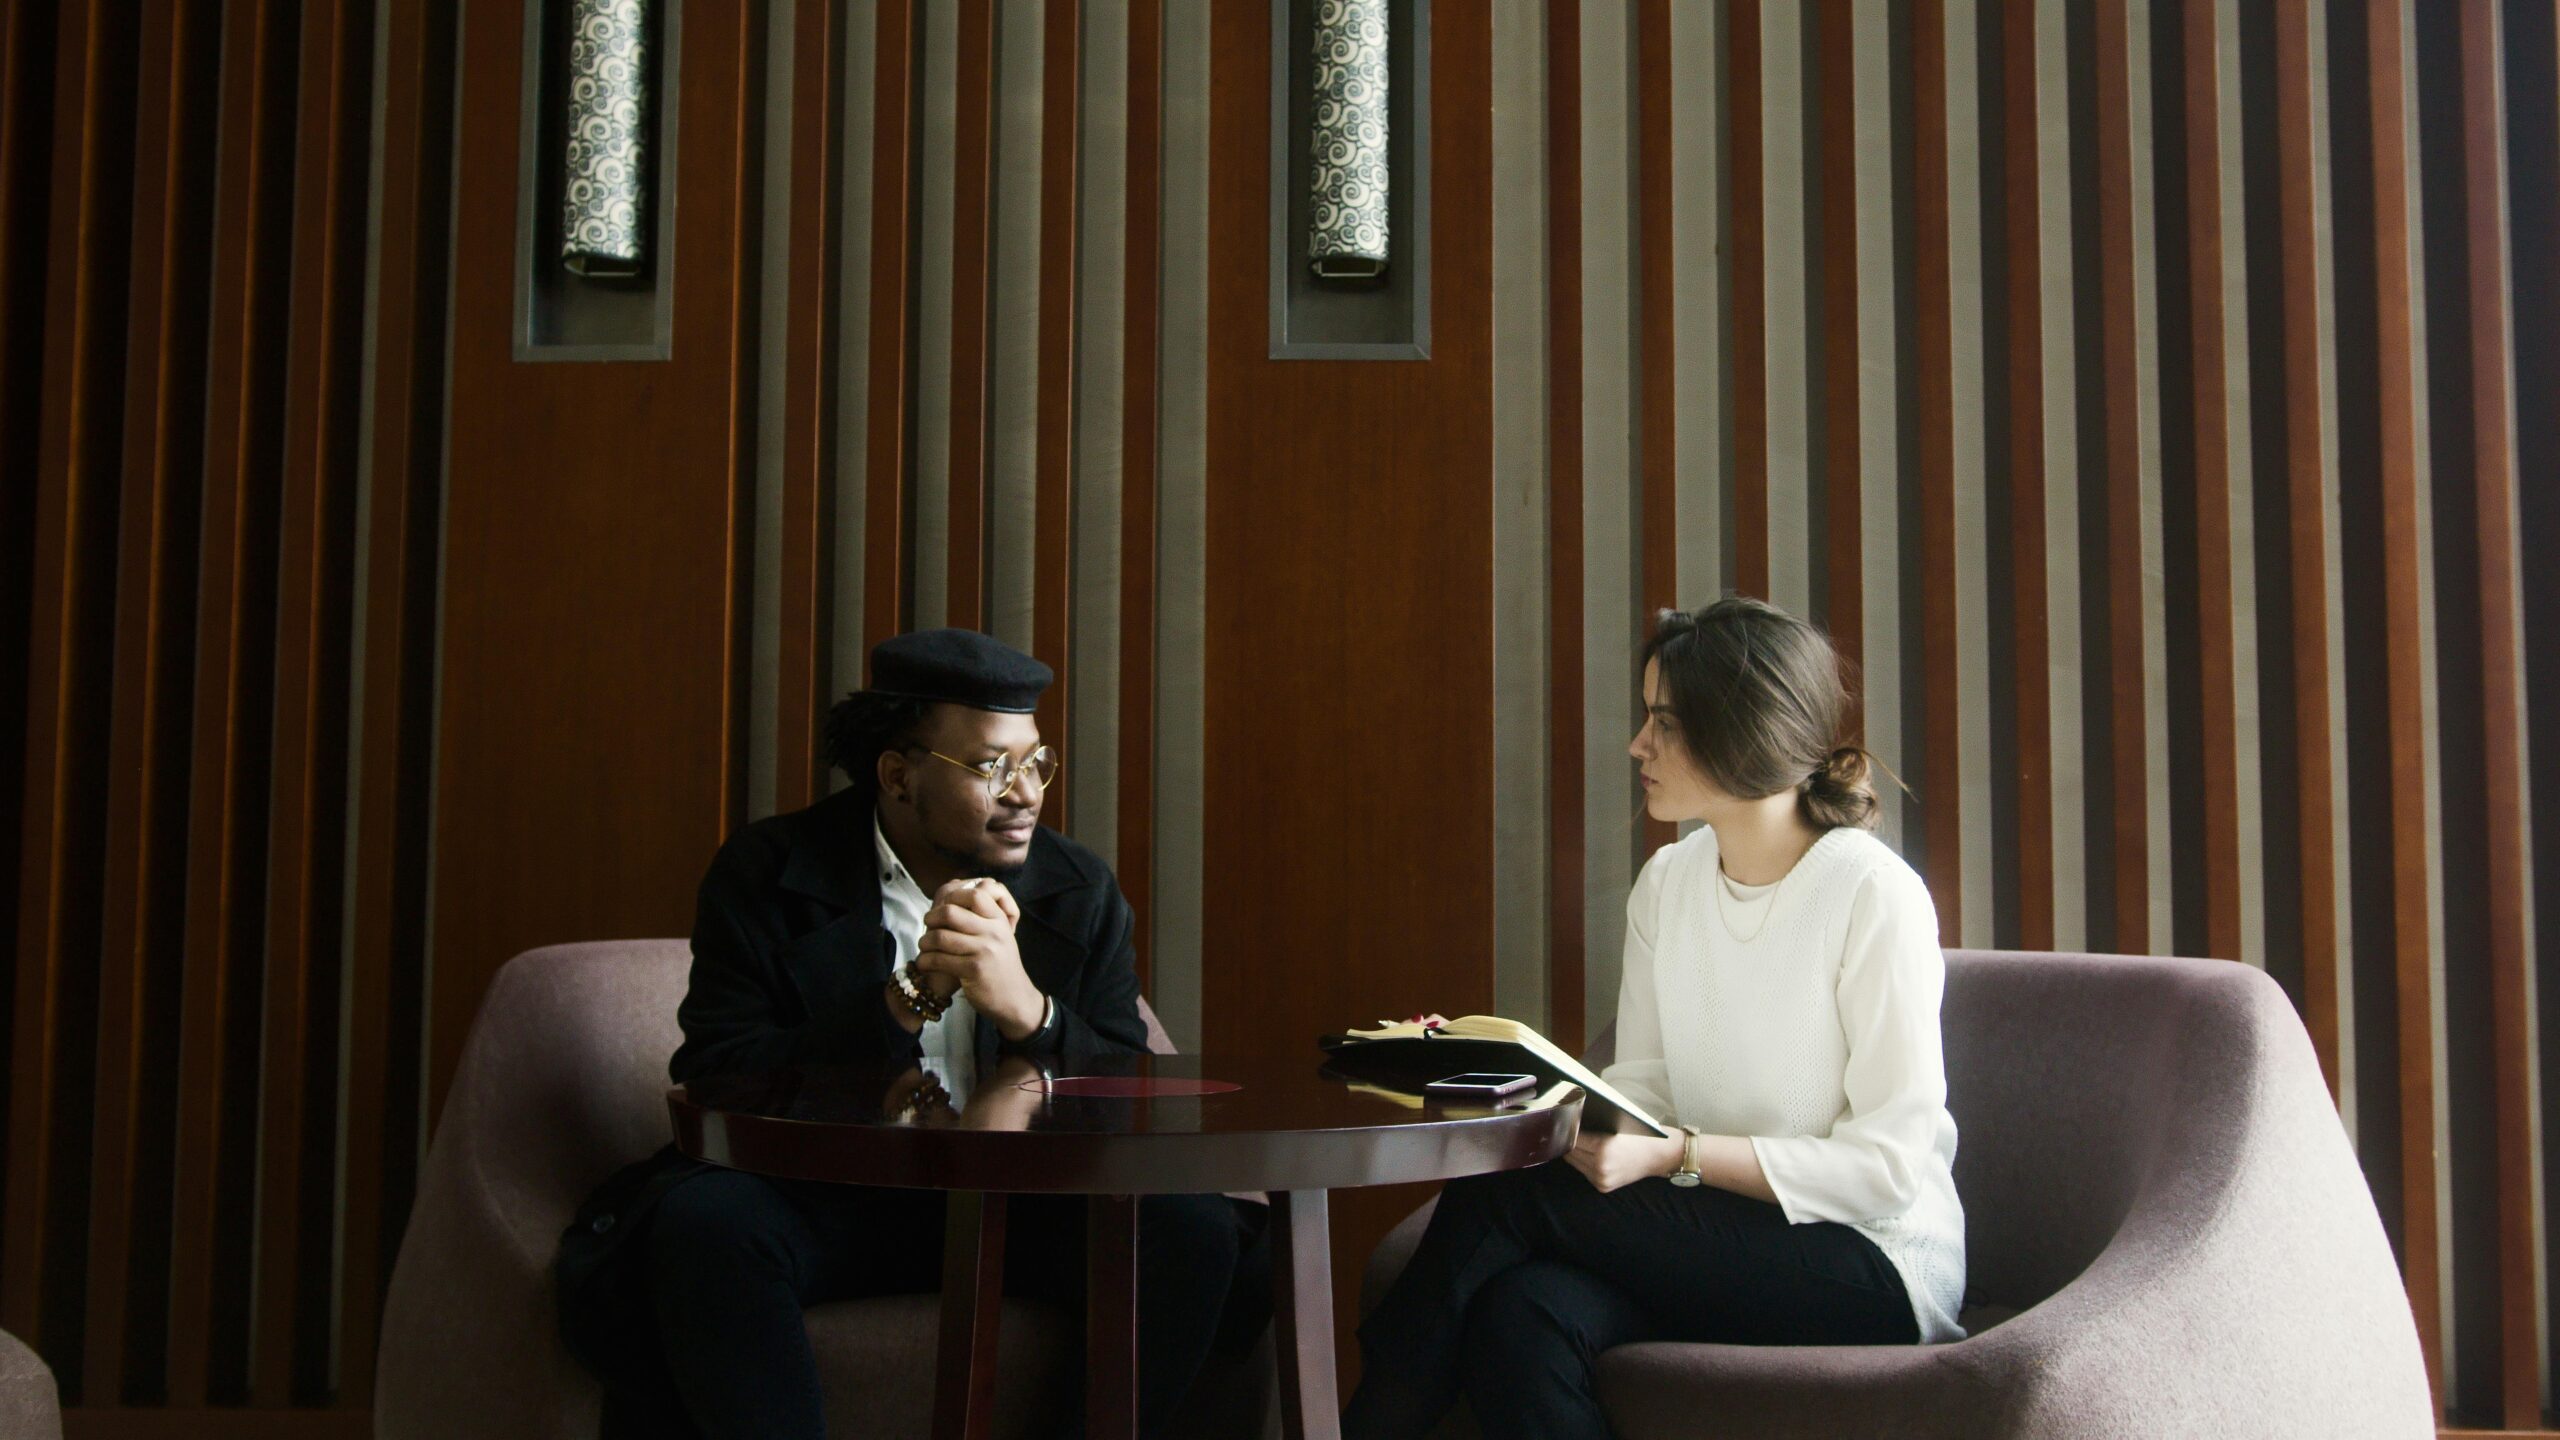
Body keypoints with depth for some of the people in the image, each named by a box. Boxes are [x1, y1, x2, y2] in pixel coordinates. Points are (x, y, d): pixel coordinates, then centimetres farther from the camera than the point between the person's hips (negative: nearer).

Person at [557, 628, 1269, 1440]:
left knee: (1191, 1227, -24)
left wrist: (1030, 1011, -20)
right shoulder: (765, 875, 0)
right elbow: (712, 1078, -10)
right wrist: (908, 998, -20)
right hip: (825, 1202, -2)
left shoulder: (1079, 891, 7)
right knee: (703, 1219, -33)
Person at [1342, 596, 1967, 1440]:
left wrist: (1678, 1156, -23)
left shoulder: (1875, 895, -14)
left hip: (1874, 1268, -5)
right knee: (1518, 1312, -30)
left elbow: (1887, 1165, -15)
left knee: (1501, 1195, -22)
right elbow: (1645, 1087, 7)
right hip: (1713, 1238, 5)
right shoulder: (1666, 885, 7)